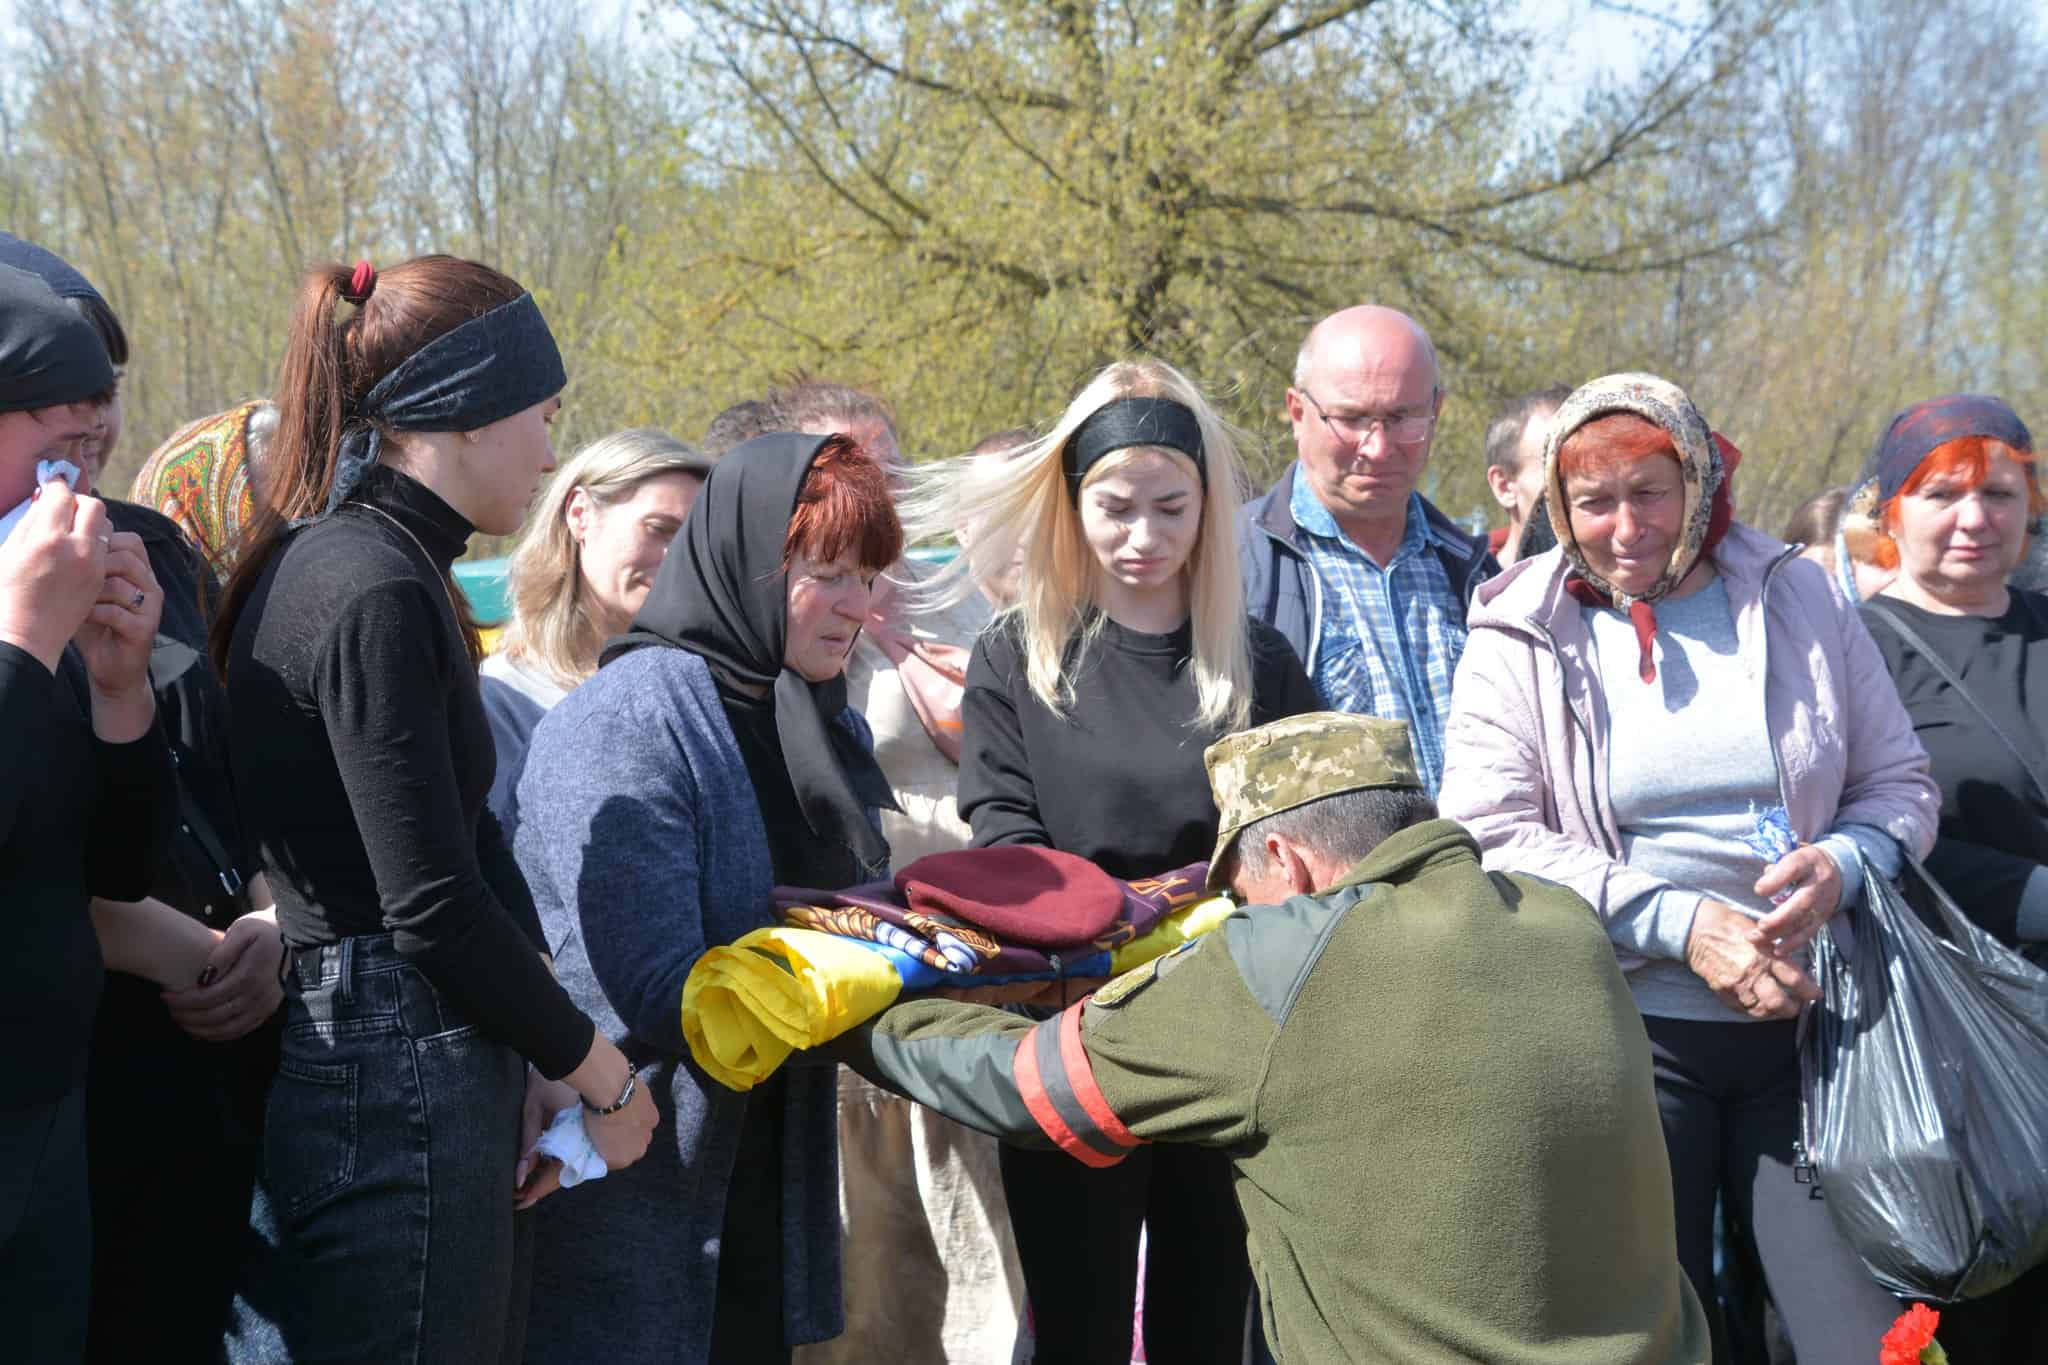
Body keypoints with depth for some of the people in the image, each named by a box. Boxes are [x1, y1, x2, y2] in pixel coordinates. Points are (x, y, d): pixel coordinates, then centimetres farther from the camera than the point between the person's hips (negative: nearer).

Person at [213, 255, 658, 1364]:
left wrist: (530, 1066, 8)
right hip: (400, 1101, -10)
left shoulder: (337, 562, 14)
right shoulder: (376, 593, -16)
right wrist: (602, 1074, -7)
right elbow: (432, 905, -19)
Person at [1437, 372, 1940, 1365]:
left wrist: (1843, 864, -13)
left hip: (1803, 1021, 2)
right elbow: (1492, 835, -10)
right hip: (1627, 1032, -1)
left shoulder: (1797, 600, 6)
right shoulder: (1518, 640, 0)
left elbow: (1899, 782, 10)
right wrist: (1681, 923, -18)